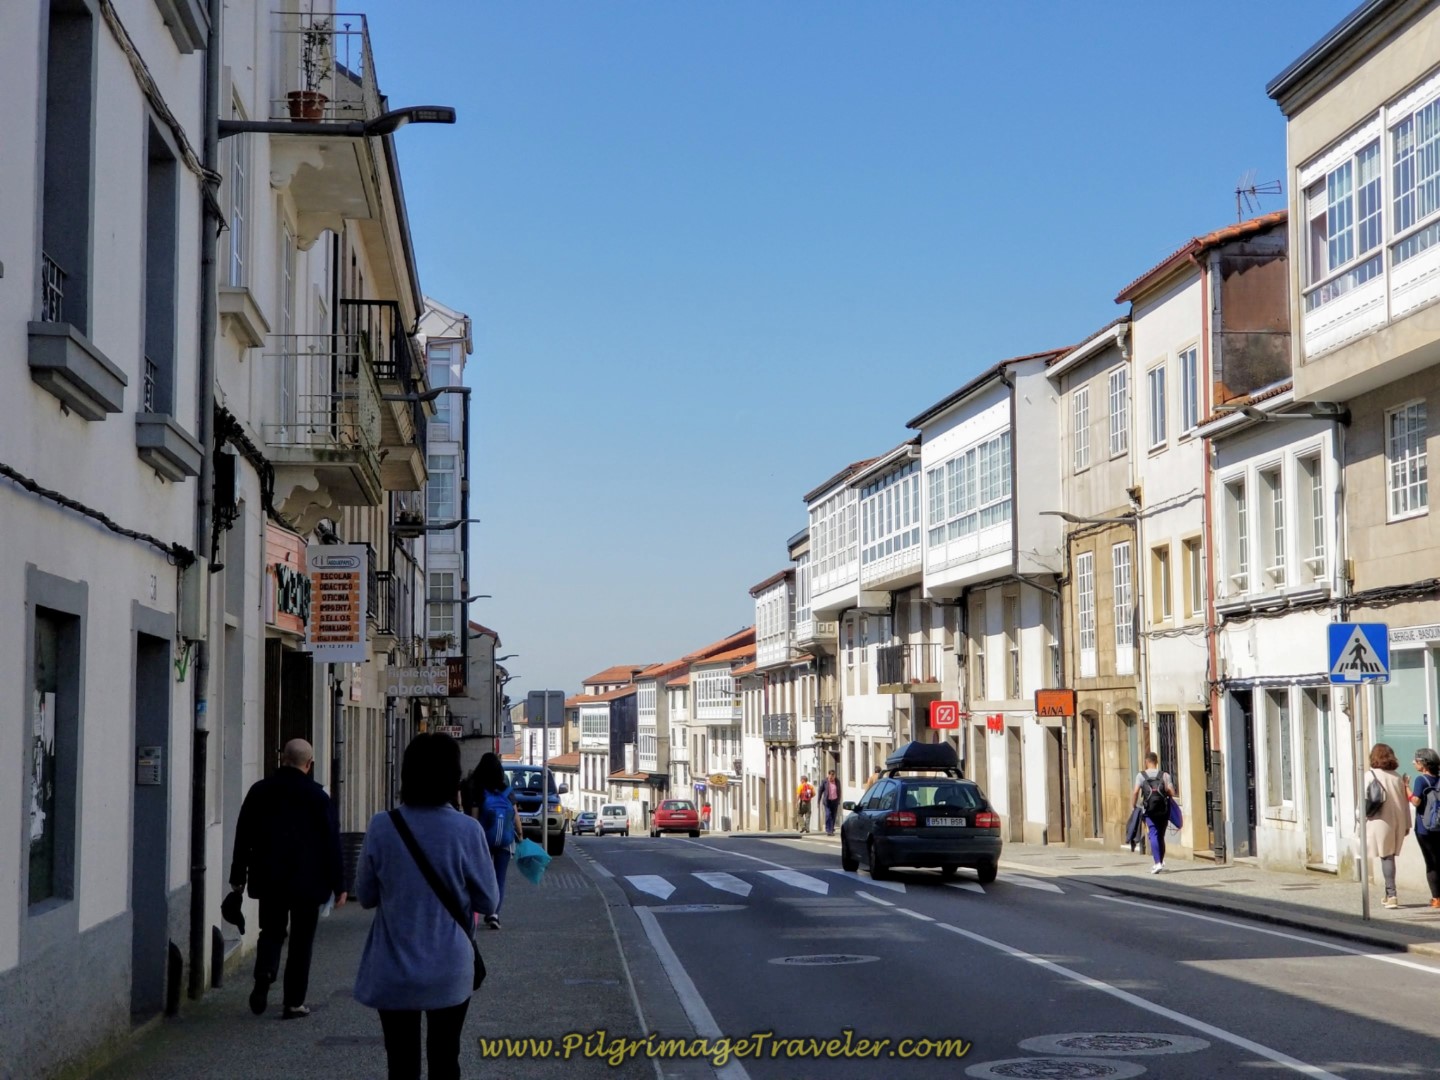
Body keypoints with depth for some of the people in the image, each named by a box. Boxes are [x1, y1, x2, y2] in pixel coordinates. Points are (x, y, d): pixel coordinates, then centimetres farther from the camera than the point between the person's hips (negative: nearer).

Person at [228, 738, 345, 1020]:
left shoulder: (259, 791, 2)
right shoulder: (318, 796, -7)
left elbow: (243, 836, 7)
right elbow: (332, 842, -5)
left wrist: (238, 876, 15)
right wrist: (338, 885, 1)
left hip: (269, 879, 3)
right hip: (307, 880, -2)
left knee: (271, 931, 16)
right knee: (301, 939, 6)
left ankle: (263, 978, -10)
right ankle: (294, 1002, 6)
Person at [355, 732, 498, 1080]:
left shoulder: (382, 827, -11)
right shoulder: (467, 830, -13)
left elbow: (366, 896, 1)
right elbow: (489, 901, -4)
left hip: (394, 972, 0)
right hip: (449, 972, 0)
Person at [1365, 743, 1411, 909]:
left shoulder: (1370, 776, -6)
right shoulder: (1397, 777, 7)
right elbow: (1404, 802, 9)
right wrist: (1407, 824, 15)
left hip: (1380, 822, -4)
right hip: (1398, 821, 4)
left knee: (1386, 857, -2)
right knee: (1391, 856, 12)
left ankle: (1391, 894, -10)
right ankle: (1389, 894, 15)